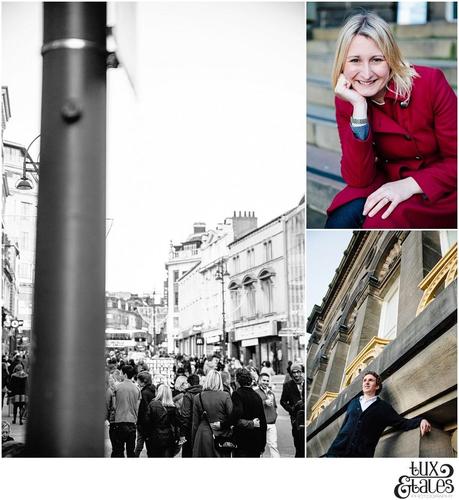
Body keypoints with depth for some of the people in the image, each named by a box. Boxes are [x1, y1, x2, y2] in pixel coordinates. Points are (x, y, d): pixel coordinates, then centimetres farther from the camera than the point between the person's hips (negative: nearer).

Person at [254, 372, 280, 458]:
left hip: (271, 424, 4)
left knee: (273, 445, -1)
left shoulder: (271, 393, 17)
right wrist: (265, 402, -17)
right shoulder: (255, 392, -2)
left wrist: (275, 415, 12)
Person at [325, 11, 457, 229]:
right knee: (341, 221, -25)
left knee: (381, 222, -29)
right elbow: (358, 179, -17)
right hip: (388, 182, 3)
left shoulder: (430, 83, -17)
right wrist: (359, 107, -24)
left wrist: (410, 185, -27)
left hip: (440, 189, -3)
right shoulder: (346, 100, -8)